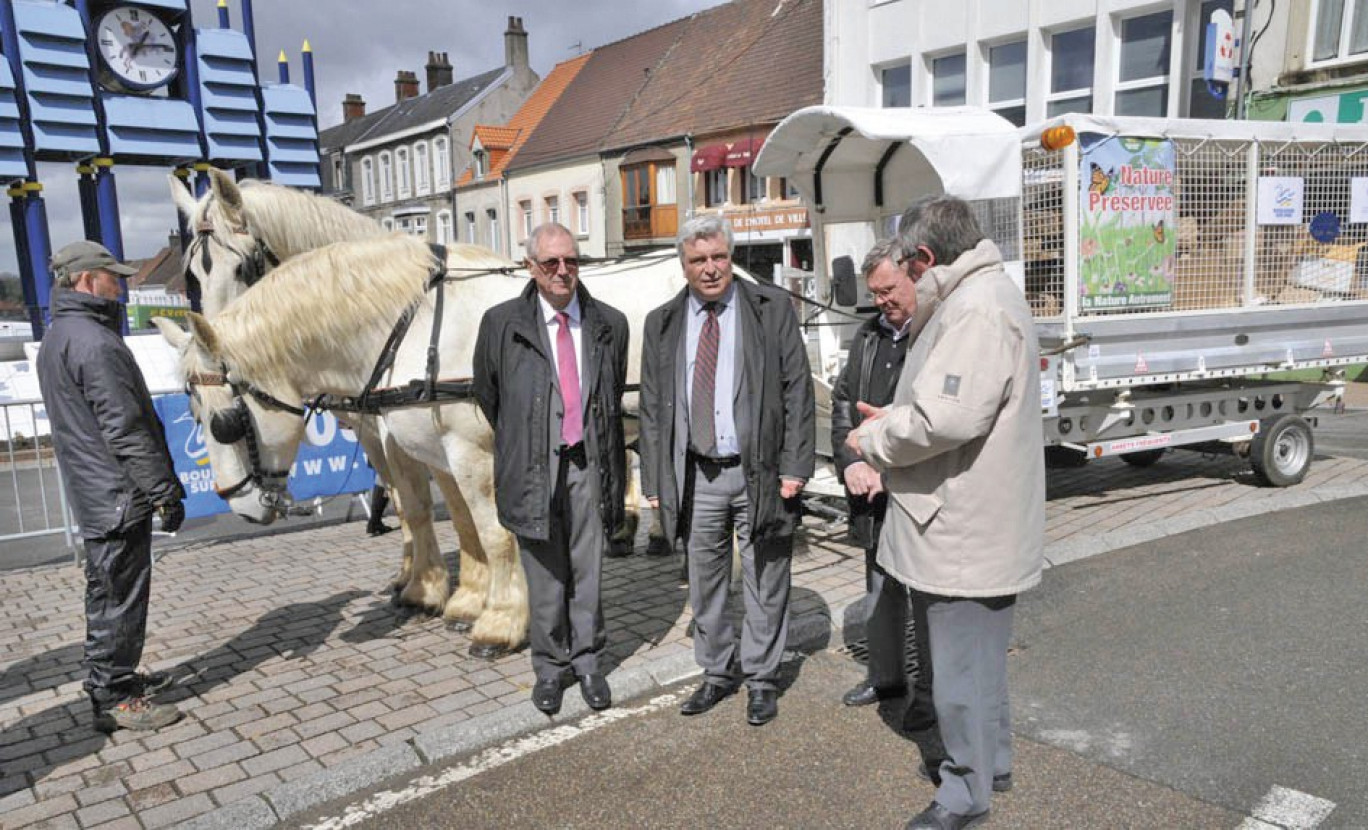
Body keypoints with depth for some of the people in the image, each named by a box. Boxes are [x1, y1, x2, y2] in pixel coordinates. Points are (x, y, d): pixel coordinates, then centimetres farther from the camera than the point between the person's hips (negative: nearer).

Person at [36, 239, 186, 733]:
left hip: (91, 495, 10)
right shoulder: (95, 343, -19)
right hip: (118, 496, -10)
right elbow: (126, 430, -23)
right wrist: (165, 492, -18)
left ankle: (115, 678, 32)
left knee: (107, 595, 19)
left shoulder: (56, 340, 15)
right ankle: (114, 700, 8)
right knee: (121, 596, -1)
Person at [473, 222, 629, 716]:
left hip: (589, 463, 1)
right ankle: (550, 667, 26)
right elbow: (487, 394, 12)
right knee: (545, 578, 8)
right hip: (533, 467, -1)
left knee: (589, 571, 10)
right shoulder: (502, 324, -1)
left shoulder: (610, 324, 4)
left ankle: (588, 662, 27)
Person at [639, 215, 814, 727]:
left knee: (765, 584, 8)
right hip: (696, 475, 3)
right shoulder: (662, 324, 7)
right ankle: (718, 673, 31)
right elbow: (651, 408, 9)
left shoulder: (772, 310, 0)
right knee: (704, 584, 12)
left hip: (759, 472, -2)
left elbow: (797, 390, -2)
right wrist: (655, 481, 4)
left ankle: (762, 679, 25)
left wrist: (794, 467, -9)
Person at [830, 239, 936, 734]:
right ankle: (886, 675, 37)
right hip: (872, 492, 7)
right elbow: (842, 401, 13)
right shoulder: (869, 334, 11)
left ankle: (931, 690, 24)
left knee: (926, 597, 6)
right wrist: (850, 462, -1)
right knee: (880, 591, 19)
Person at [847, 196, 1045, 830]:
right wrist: (894, 418, 7)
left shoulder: (978, 309, -23)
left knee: (961, 665, 4)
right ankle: (991, 759, 42)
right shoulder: (983, 294, 13)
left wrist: (875, 441, -15)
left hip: (964, 533, -11)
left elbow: (947, 418, -31)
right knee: (978, 652, 24)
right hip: (976, 525, 11)